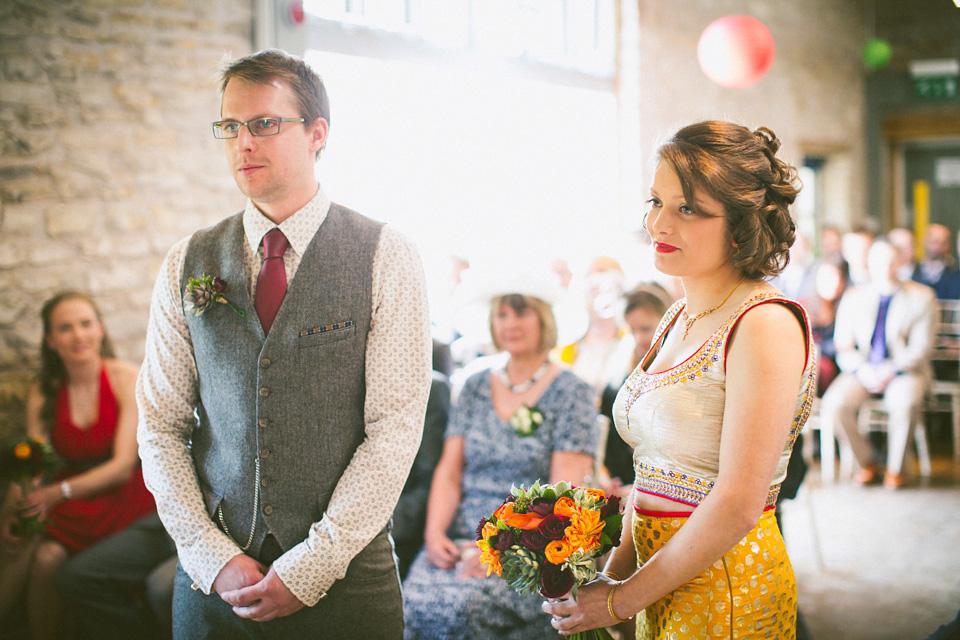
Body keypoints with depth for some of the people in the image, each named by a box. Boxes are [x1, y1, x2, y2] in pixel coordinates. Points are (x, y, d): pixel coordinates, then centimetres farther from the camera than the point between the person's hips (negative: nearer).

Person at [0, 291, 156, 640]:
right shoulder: (43, 392, 4)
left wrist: (59, 492, -30)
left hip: (124, 496, -4)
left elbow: (123, 465, -15)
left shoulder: (127, 379, -9)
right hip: (73, 496, 4)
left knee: (47, 555, -27)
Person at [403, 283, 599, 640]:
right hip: (461, 537, 4)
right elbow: (448, 474, 12)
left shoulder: (572, 393, 1)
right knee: (418, 601, -27)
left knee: (461, 605, -32)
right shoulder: (475, 388, 15)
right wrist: (435, 533, -6)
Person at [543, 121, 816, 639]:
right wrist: (614, 574, 1)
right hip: (662, 585, 8)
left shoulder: (766, 325, -18)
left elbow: (738, 505, -22)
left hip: (726, 593, -7)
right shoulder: (680, 318, 7)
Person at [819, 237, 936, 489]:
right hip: (862, 371, 2)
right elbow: (843, 346, 5)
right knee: (834, 404, -28)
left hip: (906, 369, -2)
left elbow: (921, 346, -2)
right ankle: (867, 462, -4)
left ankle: (896, 468, -12)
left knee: (903, 402, -37)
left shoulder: (921, 296, 5)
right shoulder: (853, 296, 11)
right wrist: (863, 369, -15)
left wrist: (891, 369, -18)